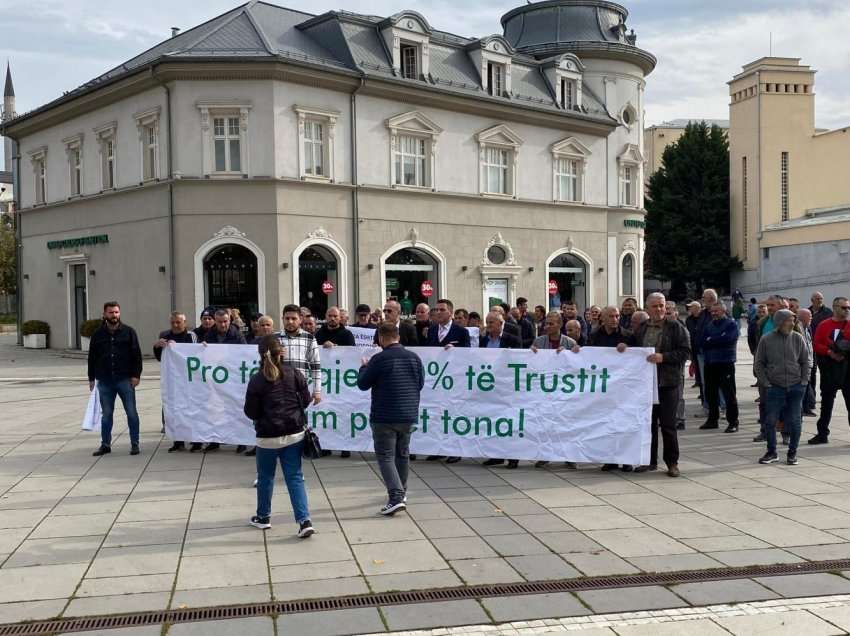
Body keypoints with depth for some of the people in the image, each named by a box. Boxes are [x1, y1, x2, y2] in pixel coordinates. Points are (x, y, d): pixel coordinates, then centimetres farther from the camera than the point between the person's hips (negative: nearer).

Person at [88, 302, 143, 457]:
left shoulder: (128, 332, 2)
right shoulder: (98, 334, 8)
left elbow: (136, 355, 0)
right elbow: (92, 357, 13)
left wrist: (136, 375, -7)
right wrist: (91, 378, 10)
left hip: (125, 380, -2)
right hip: (105, 381, 2)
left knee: (131, 413, -1)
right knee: (106, 414, 8)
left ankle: (134, 444, 8)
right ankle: (105, 444, 17)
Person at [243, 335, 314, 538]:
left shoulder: (257, 380, -11)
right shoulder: (293, 374, -4)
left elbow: (251, 412, -8)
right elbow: (305, 399, 2)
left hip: (268, 436, -2)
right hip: (294, 434, 2)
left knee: (265, 477, 17)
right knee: (295, 477, 6)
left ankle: (263, 517, 32)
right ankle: (304, 520, -5)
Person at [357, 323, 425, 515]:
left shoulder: (379, 359, -14)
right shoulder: (414, 358, 2)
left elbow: (363, 384, -5)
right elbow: (420, 384, 11)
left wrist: (364, 367, 13)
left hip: (384, 417, -5)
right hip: (408, 416, 5)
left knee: (385, 456, -1)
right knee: (402, 454, 19)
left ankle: (396, 497, -14)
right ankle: (401, 492, 32)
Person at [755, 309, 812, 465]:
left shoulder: (797, 338, 1)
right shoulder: (766, 340, -3)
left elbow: (807, 361, 8)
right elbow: (758, 364, 3)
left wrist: (803, 381, 1)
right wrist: (765, 383, -2)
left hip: (796, 388, 1)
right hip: (775, 387, -1)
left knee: (794, 422, 4)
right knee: (770, 421, 1)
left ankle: (792, 453, 18)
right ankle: (771, 452, 16)